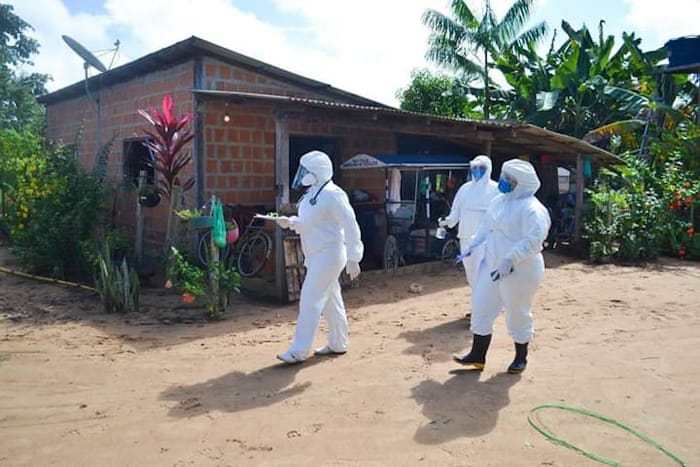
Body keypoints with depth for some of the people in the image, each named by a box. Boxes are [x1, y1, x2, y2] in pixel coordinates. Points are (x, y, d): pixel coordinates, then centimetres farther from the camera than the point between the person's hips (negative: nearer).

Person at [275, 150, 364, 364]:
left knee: (310, 300, -8)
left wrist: (353, 258, -20)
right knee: (330, 300, 16)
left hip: (328, 255, -10)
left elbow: (351, 227, -20)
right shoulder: (312, 194, 10)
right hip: (317, 256, 10)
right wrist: (289, 222, 1)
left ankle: (299, 350, 0)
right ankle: (337, 344, 28)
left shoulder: (332, 194, -19)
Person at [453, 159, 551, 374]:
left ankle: (521, 358, 30)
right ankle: (477, 355, 21)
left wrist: (510, 261, -33)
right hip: (492, 266, 8)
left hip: (520, 270, -8)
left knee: (518, 314, 8)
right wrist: (471, 247, 13)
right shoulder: (498, 201, 8)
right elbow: (486, 227, 20)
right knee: (481, 307, 9)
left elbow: (533, 240, -27)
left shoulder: (532, 208, -18)